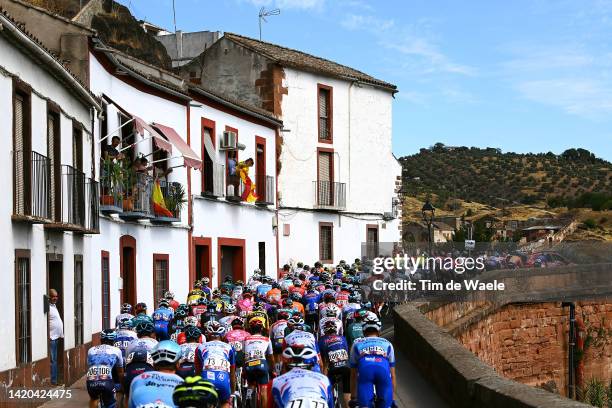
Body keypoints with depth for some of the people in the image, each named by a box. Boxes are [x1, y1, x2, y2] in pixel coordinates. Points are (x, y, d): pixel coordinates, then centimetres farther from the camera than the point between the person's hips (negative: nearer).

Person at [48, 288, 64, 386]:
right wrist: (48, 336, -24)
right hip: (51, 337, -10)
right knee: (52, 360, -7)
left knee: (54, 359, 13)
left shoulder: (54, 306, 16)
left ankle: (54, 380, 18)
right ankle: (53, 380, -4)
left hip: (56, 337, 10)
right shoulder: (48, 307, -14)